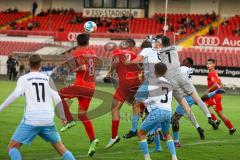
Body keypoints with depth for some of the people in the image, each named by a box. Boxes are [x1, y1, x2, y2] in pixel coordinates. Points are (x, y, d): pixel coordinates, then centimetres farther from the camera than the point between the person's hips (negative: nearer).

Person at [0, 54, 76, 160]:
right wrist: (62, 115, 18)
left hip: (31, 120, -3)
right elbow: (57, 98, 6)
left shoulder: (23, 79, 3)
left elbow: (16, 94, -14)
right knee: (61, 149, 17)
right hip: (48, 121, 3)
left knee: (12, 147, 4)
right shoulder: (48, 79, 11)